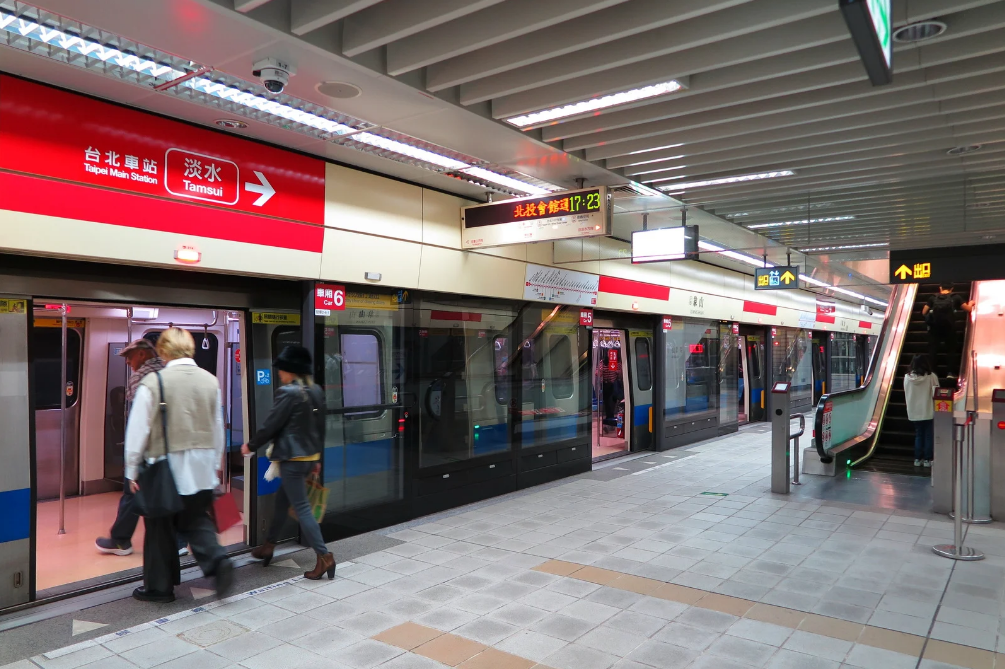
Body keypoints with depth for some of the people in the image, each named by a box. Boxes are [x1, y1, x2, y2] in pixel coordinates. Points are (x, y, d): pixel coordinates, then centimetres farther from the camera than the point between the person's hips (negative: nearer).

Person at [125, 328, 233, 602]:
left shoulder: (154, 381, -12)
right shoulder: (210, 381, 1)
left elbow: (138, 430, -9)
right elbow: (218, 428, 8)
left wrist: (132, 470, 2)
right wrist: (215, 465, 18)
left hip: (165, 467, -4)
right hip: (202, 468, 4)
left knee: (161, 527, 11)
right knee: (196, 519, 18)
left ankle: (159, 587, 24)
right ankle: (217, 561, -4)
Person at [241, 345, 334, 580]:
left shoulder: (288, 392, -16)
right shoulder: (316, 391, 9)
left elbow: (271, 425, -13)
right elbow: (320, 426, 13)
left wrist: (250, 446, 3)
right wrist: (317, 457, 20)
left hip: (292, 458, -9)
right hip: (309, 456, 9)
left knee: (301, 507, -4)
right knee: (282, 500, 21)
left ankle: (324, 556, -6)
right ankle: (268, 546, 35)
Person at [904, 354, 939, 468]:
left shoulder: (907, 377, -4)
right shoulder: (931, 377, -12)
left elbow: (906, 395, 4)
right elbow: (936, 394, -8)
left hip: (914, 412, 3)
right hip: (929, 411, -3)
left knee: (918, 435, 14)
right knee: (929, 435, 8)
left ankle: (917, 459, 15)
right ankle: (927, 459, 10)